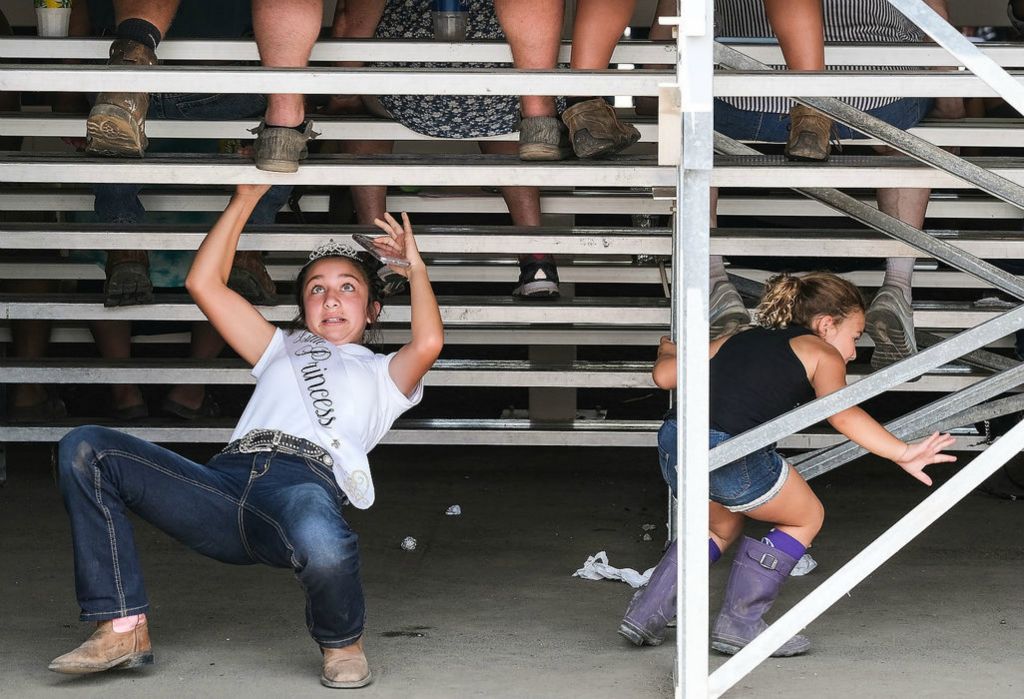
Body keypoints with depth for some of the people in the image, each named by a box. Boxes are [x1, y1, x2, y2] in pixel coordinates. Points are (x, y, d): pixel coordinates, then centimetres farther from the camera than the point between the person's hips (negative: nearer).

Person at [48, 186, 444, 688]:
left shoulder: (381, 373, 31)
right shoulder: (284, 350, 41)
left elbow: (427, 343, 7)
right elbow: (204, 283, 35)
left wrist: (416, 267, 21)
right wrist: (245, 199, 36)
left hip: (308, 480, -4)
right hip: (228, 474, 4)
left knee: (322, 545, -45)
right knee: (85, 450, -16)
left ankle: (342, 642, -8)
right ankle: (121, 628, -17)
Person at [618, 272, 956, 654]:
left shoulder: (739, 339, 29)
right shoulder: (821, 353, 14)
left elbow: (664, 374, 27)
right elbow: (841, 412, -6)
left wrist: (668, 352, 49)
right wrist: (901, 453, -12)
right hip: (732, 456, -7)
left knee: (722, 525, 34)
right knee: (806, 517, 20)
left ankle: (647, 613, 25)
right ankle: (739, 623, 12)